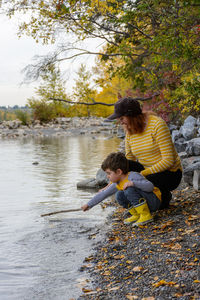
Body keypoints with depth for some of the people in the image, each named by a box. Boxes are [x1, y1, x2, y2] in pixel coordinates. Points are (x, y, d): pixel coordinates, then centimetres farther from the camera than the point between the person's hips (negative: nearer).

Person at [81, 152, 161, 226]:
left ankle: (146, 215, -21)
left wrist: (133, 183, -41)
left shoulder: (133, 176, -21)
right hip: (142, 202, 8)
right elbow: (103, 194, 9)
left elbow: (150, 186, -31)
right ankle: (137, 215, 0)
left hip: (154, 200, -8)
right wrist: (89, 205, 11)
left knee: (129, 190, -27)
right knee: (119, 195, -6)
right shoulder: (117, 184, 2)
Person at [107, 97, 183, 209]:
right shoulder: (129, 131, 1)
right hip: (148, 170, 6)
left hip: (170, 173, -6)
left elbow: (168, 160, -23)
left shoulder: (157, 124, -19)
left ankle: (165, 195, 0)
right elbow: (129, 161, 5)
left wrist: (142, 174, -26)